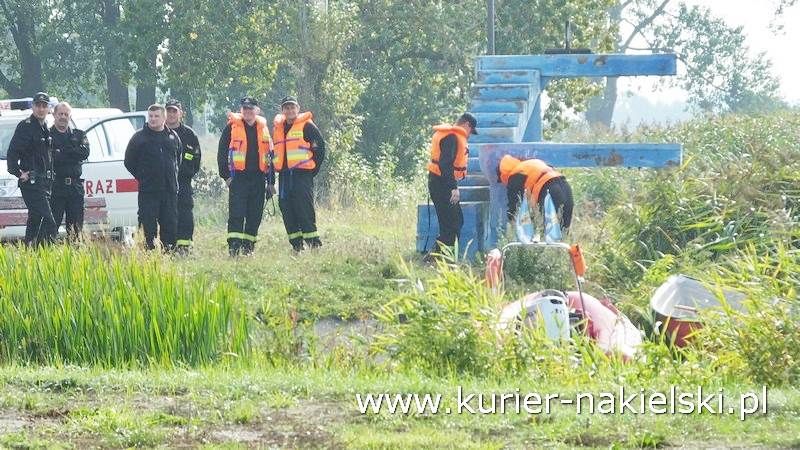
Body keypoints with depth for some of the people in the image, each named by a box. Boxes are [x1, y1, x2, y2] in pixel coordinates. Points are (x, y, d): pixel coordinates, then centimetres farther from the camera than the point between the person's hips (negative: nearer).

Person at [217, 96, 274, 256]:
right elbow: (222, 153, 1)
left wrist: (271, 181, 16)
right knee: (236, 215, -12)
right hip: (238, 177, -4)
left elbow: (270, 155, 19)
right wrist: (226, 175, -6)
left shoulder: (263, 128, 14)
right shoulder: (232, 127, 1)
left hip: (258, 178, 4)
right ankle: (234, 248, -15)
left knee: (255, 216, 5)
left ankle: (249, 248, 13)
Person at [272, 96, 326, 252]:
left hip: (303, 174, -7)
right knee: (287, 209, 4)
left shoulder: (307, 125, -2)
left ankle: (314, 244, -10)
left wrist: (314, 169, -4)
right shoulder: (278, 127, 17)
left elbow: (319, 147, -3)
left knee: (305, 210, -11)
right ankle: (297, 246, 9)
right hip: (284, 175, 7)